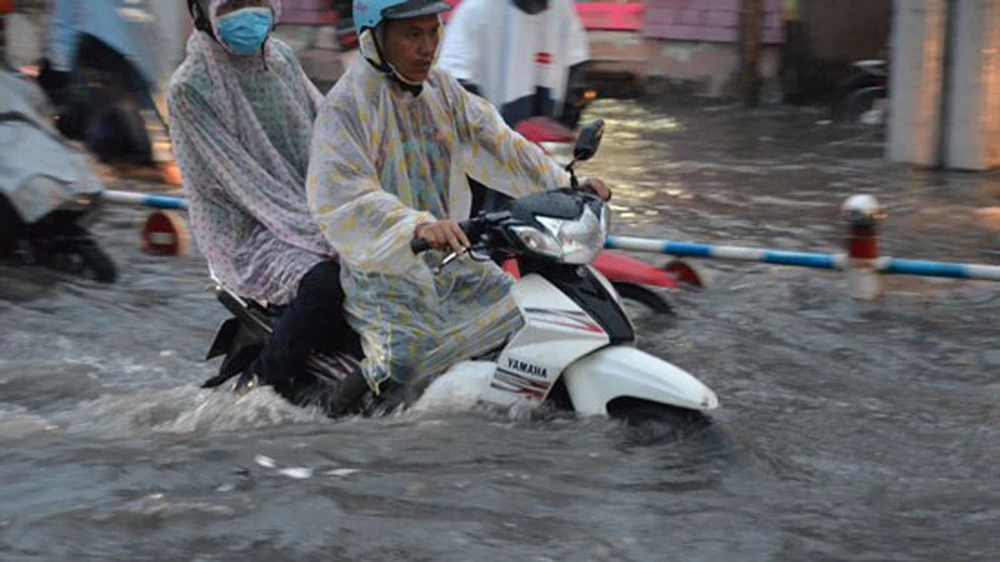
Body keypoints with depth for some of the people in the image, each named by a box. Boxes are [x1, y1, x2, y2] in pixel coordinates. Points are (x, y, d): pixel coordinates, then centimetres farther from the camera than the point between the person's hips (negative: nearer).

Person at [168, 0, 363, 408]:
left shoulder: (281, 58, 11)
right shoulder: (189, 88, -10)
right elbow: (243, 179, -16)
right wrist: (319, 234, -24)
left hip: (311, 213, 6)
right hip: (248, 234, -6)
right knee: (325, 282, -32)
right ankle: (261, 387, -16)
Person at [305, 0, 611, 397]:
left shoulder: (441, 89, 10)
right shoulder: (348, 103, -16)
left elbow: (495, 141, 9)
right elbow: (338, 196, -29)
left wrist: (565, 186, -5)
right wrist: (417, 226, -44)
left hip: (451, 265, 8)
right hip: (385, 271, -8)